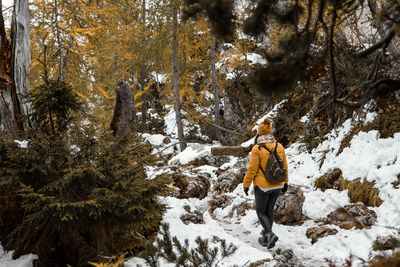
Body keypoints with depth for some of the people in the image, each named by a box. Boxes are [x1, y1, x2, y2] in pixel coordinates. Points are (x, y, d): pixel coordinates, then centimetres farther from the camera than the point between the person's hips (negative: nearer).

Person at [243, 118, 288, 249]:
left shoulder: (257, 149, -18)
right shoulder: (279, 147, -4)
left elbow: (252, 169, -15)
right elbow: (284, 166, 4)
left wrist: (246, 184, -4)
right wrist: (285, 182, 17)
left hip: (262, 186, -5)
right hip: (277, 186, 5)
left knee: (261, 212, 11)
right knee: (269, 210, 19)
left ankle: (270, 234, -10)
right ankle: (265, 238, 26)